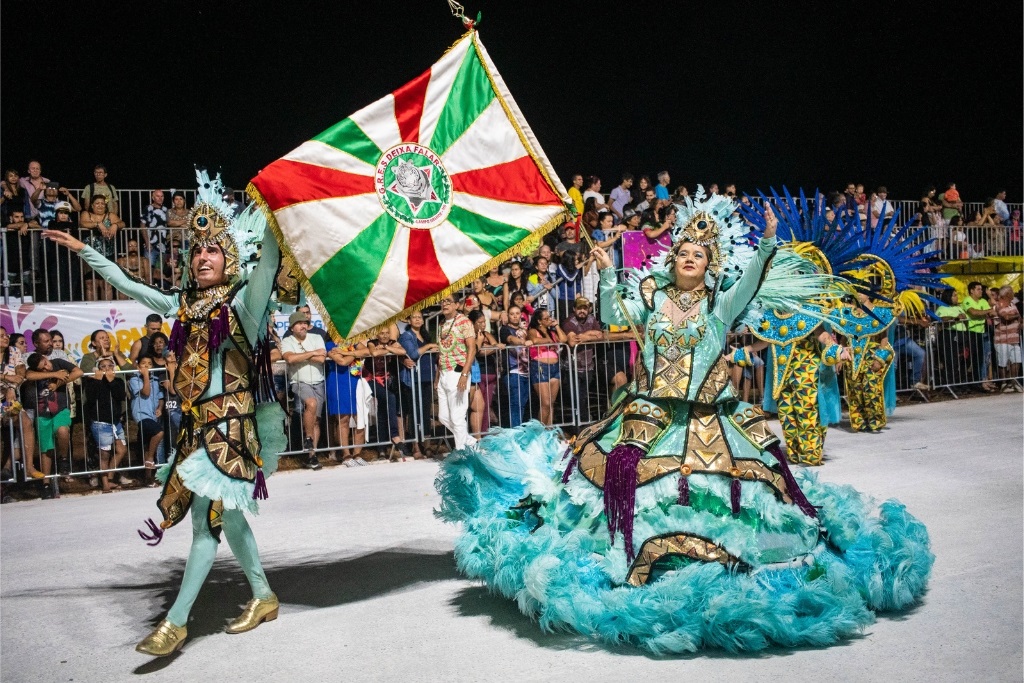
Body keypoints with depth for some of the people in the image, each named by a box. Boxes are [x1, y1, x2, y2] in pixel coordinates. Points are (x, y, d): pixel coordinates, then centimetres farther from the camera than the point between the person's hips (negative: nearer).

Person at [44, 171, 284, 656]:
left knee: (208, 519, -5)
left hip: (230, 423, -7)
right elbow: (129, 285, 24)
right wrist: (83, 250, 27)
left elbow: (269, 259, -21)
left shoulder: (242, 302, -4)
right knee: (226, 516, 12)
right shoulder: (183, 305, 13)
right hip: (197, 424, 7)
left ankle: (176, 620, 2)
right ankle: (263, 597, 25)